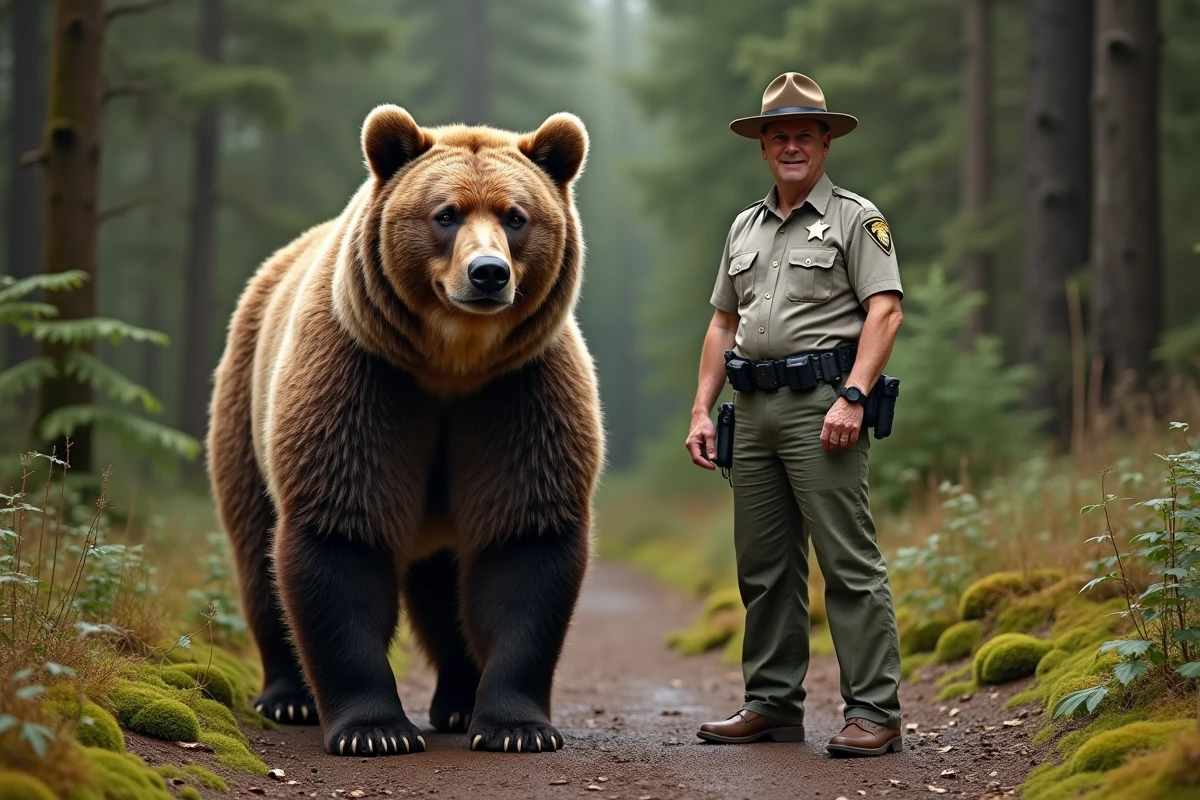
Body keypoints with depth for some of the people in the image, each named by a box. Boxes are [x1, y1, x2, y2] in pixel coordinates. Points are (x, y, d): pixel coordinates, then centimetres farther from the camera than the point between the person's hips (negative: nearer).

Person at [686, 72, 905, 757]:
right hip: (754, 408, 7)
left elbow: (885, 310, -10)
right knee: (763, 565, 10)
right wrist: (702, 410, 12)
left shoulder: (855, 218, 1)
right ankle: (773, 705, 18)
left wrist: (851, 397, -20)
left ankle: (875, 713, -8)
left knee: (850, 561, -9)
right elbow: (724, 324, 22)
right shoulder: (745, 227, 20)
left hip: (822, 402, -7)